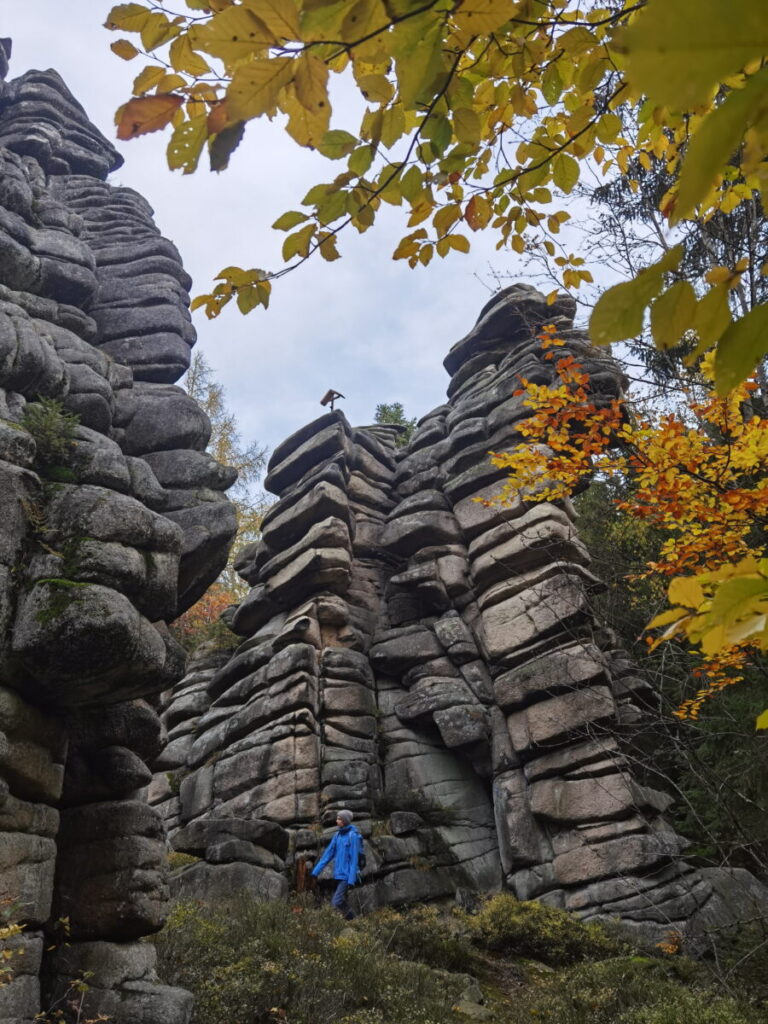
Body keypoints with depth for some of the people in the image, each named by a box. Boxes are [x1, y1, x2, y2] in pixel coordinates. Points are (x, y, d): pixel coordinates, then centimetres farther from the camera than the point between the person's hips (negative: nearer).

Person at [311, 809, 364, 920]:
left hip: (347, 875, -7)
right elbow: (328, 853, 10)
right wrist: (316, 871, 6)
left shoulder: (353, 836, -12)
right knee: (342, 902, 10)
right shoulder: (337, 835, 9)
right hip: (338, 874, 7)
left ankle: (352, 921, 3)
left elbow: (354, 858, -15)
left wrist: (351, 879, -19)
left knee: (337, 902, -13)